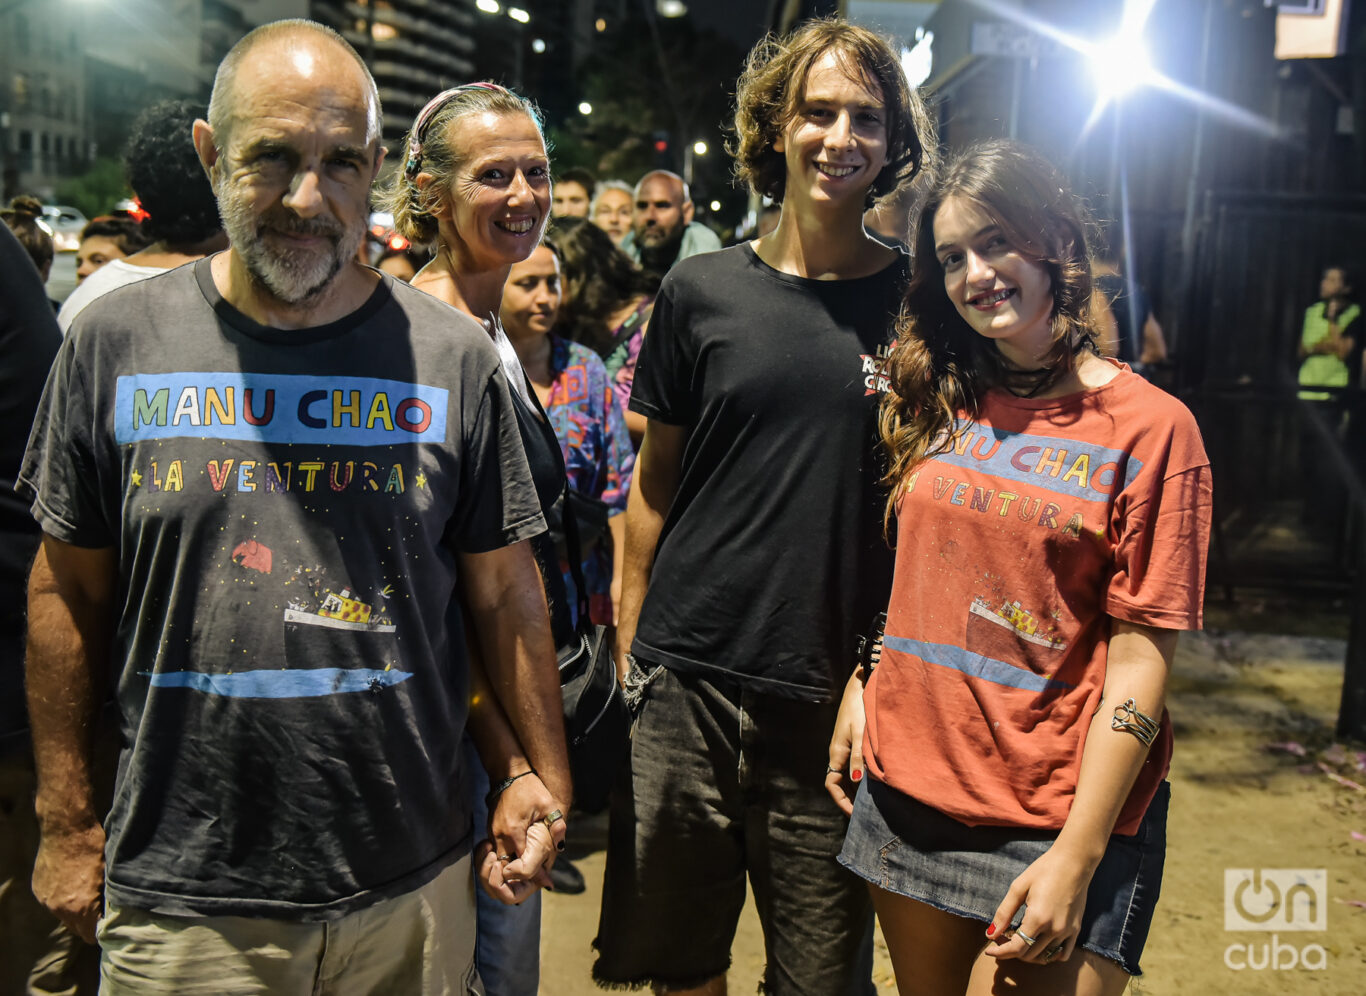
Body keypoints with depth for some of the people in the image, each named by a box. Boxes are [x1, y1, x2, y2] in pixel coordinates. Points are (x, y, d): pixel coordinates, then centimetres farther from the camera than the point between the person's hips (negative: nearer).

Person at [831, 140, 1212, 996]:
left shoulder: (1151, 428, -10)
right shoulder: (941, 404, 6)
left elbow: (1139, 666, -13)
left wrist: (1078, 856, -16)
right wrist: (859, 689, 3)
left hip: (1054, 818, -4)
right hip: (909, 785, 5)